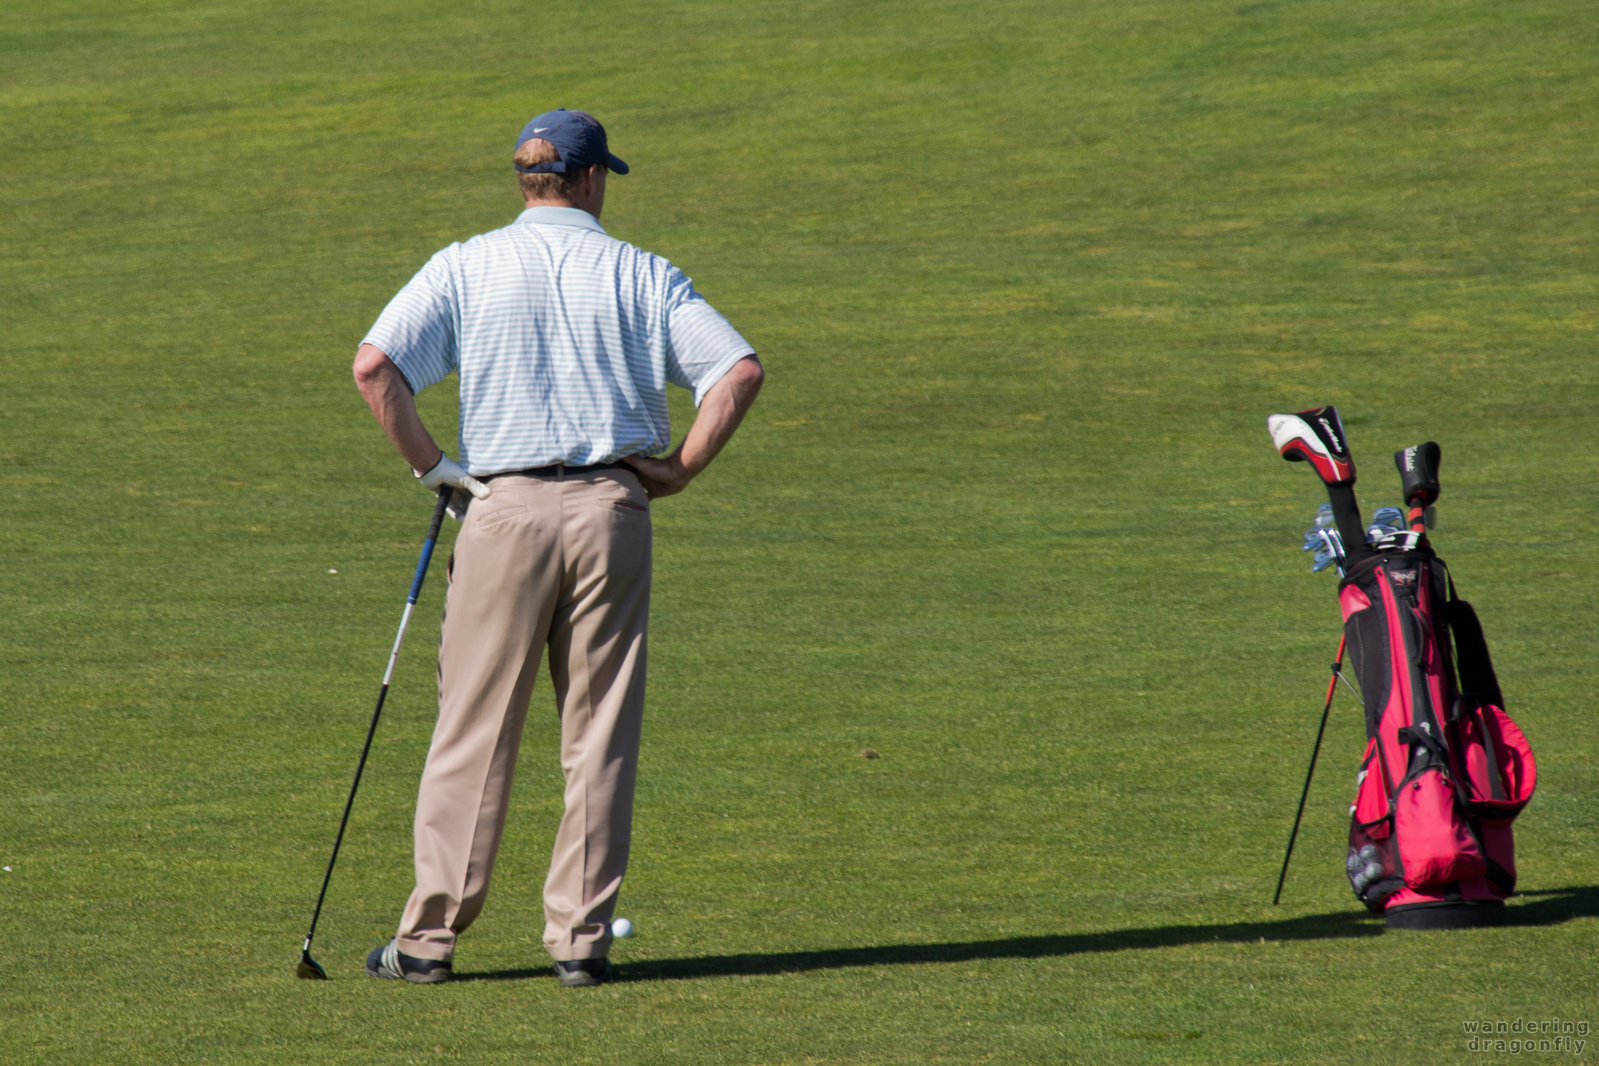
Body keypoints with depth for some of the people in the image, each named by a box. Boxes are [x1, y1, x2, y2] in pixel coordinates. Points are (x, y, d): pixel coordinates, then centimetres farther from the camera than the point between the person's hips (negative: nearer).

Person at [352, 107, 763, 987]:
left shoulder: (466, 266, 4)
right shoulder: (639, 274, 6)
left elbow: (375, 367, -9)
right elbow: (740, 370, -4)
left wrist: (429, 463, 2)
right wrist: (680, 470, 3)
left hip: (505, 508, 0)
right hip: (612, 508, 1)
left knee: (475, 731, 3)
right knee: (601, 734, 6)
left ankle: (430, 936, 3)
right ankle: (581, 938, 4)